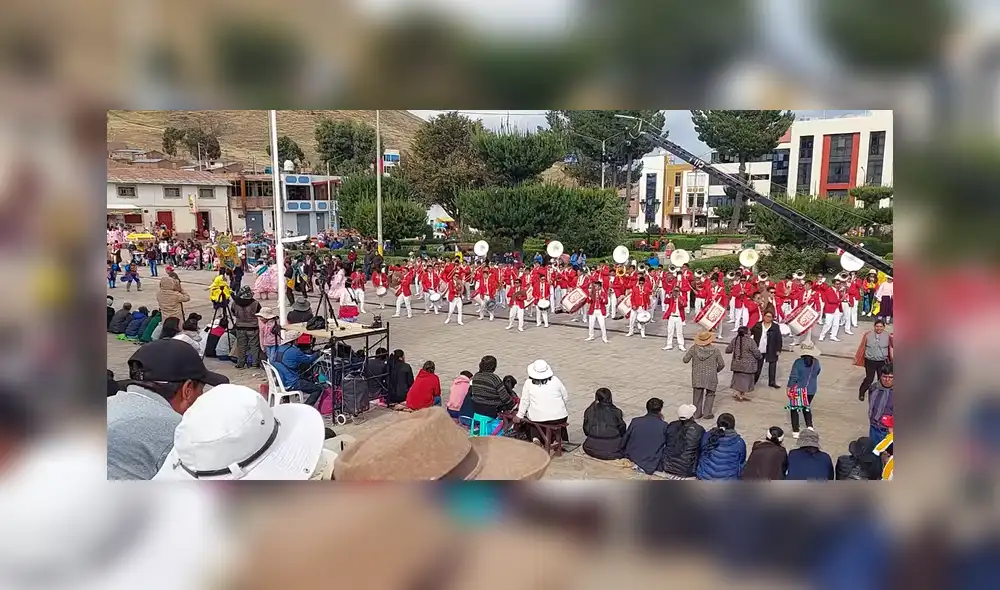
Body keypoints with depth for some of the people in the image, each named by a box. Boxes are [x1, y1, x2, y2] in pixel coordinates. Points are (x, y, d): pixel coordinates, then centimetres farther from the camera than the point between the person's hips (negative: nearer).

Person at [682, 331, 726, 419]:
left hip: (697, 377, 2)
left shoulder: (694, 348, -13)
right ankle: (707, 414, 16)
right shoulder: (715, 350, -14)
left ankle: (697, 414, 21)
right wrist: (716, 370, 15)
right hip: (710, 378, -1)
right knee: (710, 395, 17)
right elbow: (722, 364, -5)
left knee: (697, 395, 14)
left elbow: (685, 359, -8)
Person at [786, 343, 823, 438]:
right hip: (811, 390, 4)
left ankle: (795, 431, 11)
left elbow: (793, 377, -17)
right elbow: (816, 374, 10)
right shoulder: (816, 362, -5)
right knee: (807, 408, 24)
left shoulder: (798, 362, -19)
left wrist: (789, 387, -8)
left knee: (794, 409, 11)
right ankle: (809, 426, 7)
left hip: (798, 390, -4)